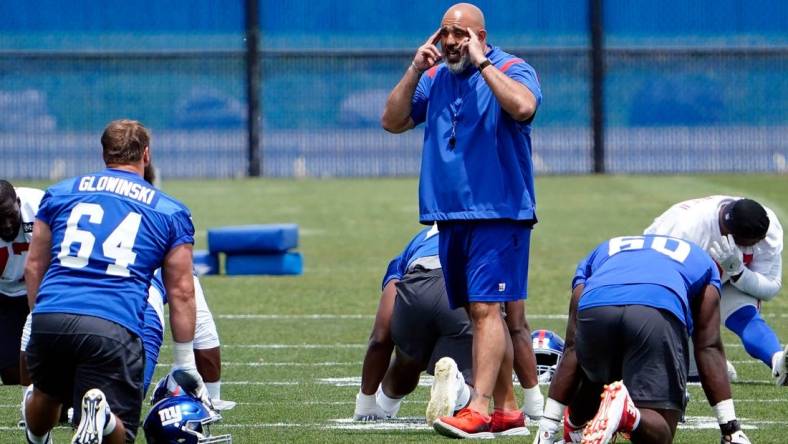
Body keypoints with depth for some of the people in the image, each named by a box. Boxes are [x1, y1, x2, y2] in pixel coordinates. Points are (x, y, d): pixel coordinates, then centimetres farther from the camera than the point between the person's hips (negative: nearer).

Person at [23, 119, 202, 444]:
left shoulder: (60, 193, 18)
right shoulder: (171, 212, 13)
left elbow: (34, 266, 21)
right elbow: (180, 291, 12)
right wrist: (185, 363, 17)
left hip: (49, 319, 3)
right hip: (114, 328, -3)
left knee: (46, 396, 31)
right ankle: (100, 413, -31)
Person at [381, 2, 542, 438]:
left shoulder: (511, 70, -6)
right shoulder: (435, 78, 12)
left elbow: (523, 107, -27)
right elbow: (392, 121, 9)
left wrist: (481, 63, -21)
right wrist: (415, 70, -1)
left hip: (497, 215, -7)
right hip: (450, 217, 7)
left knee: (485, 308, -15)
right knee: (480, 312, 11)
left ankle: (479, 410, -21)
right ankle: (506, 407, 18)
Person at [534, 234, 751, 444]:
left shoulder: (601, 253, 40)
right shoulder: (698, 260, 39)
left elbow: (572, 349, 32)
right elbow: (708, 347, 28)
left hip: (595, 308, 3)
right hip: (660, 312, -3)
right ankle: (625, 411, -28)